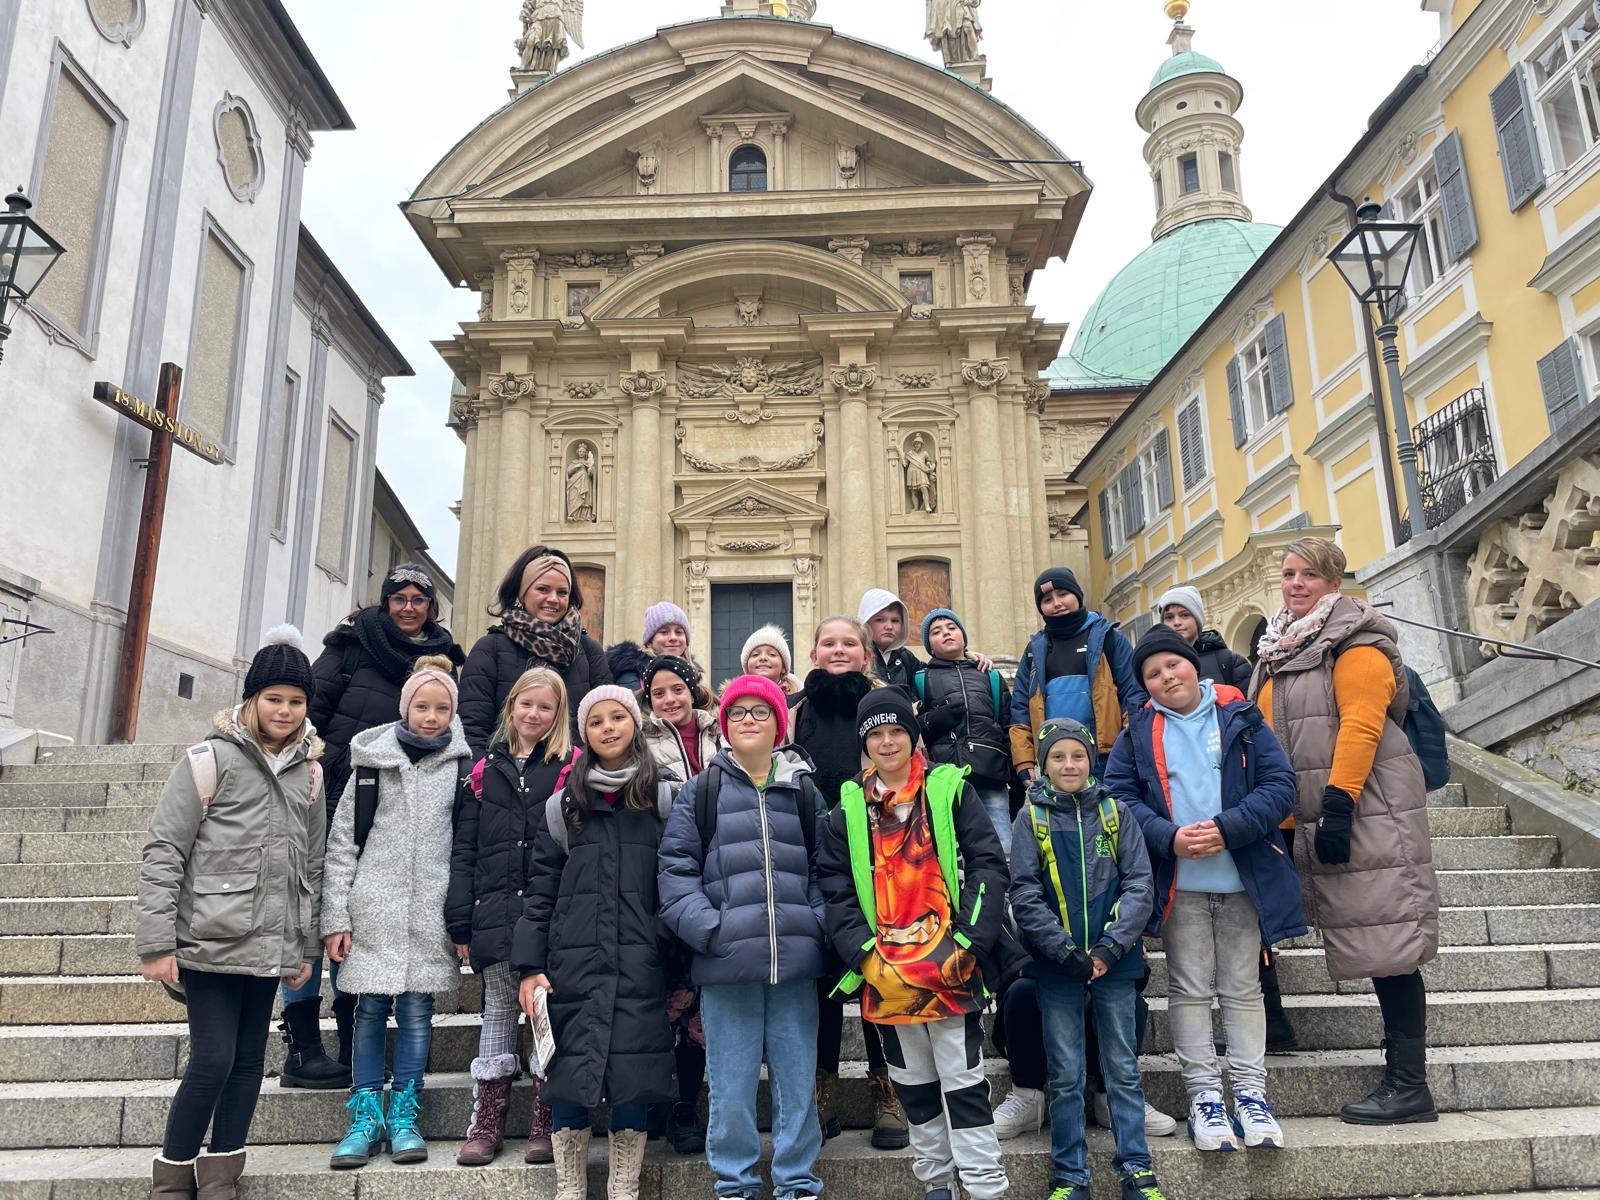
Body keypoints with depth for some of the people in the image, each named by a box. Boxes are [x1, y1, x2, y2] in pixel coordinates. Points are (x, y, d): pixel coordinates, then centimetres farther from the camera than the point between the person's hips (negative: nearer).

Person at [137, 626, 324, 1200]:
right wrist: (156, 943, -11)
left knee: (249, 1061, 9)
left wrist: (306, 946, 12)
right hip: (211, 943, -5)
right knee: (213, 1060, -4)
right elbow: (163, 853, -7)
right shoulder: (211, 759, -6)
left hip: (270, 948, 5)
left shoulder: (309, 770, 8)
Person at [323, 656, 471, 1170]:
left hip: (430, 914, 0)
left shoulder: (461, 765, 2)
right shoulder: (372, 760, 0)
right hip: (373, 909, 0)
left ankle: (404, 1117, 18)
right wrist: (335, 916, -2)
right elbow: (342, 842, 2)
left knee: (417, 1011, 5)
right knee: (370, 1011, 6)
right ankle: (366, 1117, 18)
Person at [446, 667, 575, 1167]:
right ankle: (486, 1121, 19)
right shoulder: (487, 769, 11)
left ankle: (546, 1122, 15)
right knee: (499, 1009, 10)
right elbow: (464, 849, 9)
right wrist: (460, 921, 3)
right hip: (496, 912, 3)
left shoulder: (572, 769, 1)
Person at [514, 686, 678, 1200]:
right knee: (570, 1077, 3)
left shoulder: (663, 799, 6)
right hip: (574, 961, 1)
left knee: (634, 1077, 1)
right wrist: (530, 966, 0)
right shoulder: (563, 805, 9)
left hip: (641, 963, -1)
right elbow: (541, 890, 7)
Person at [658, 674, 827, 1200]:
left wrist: (817, 924, -3)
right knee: (731, 1088, 6)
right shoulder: (701, 790, 5)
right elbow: (676, 869, -1)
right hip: (727, 963, -1)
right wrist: (709, 930, -13)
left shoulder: (804, 790, 12)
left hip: (795, 961, 2)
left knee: (797, 1081, 9)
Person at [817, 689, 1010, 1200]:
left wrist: (970, 943, -14)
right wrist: (865, 955, -8)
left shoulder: (951, 790, 0)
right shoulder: (849, 806, 7)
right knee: (914, 1084, 16)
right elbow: (835, 889, 3)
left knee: (963, 1081, 0)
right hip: (886, 974, 3)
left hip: (949, 966, -3)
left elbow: (989, 867, -5)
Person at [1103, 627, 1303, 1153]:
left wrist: (1227, 828, -17)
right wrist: (1169, 837, -17)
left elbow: (1280, 784, -4)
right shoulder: (1138, 732, 5)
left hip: (1242, 878, 0)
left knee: (1243, 988, 9)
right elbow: (1118, 794, -3)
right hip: (1177, 883, 0)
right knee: (1190, 989, 5)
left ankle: (1251, 1093, 17)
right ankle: (1204, 1095, 13)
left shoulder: (1240, 718, 2)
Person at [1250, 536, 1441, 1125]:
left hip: (1370, 812, -8)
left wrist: (1339, 804, -24)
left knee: (1389, 948, -4)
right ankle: (1399, 1076, 23)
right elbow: (1271, 738, 19)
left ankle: (1410, 1086, 2)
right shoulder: (1281, 652, 18)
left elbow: (1360, 726, -18)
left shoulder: (1355, 644, -7)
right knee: (1374, 948, 13)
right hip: (1316, 818, 8)